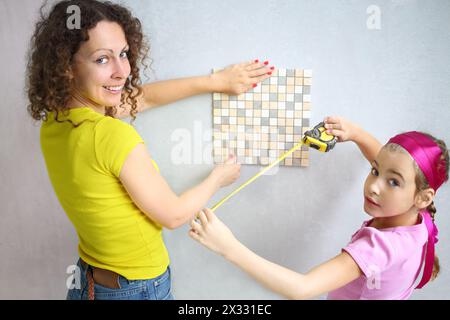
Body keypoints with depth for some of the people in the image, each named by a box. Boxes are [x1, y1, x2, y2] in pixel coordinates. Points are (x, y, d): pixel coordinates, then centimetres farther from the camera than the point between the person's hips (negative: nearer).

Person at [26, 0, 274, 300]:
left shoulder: (54, 121, -7)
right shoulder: (114, 135, -31)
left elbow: (146, 97, 3)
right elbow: (173, 215, -18)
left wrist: (216, 81, 8)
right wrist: (219, 177, -1)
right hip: (139, 289, -6)